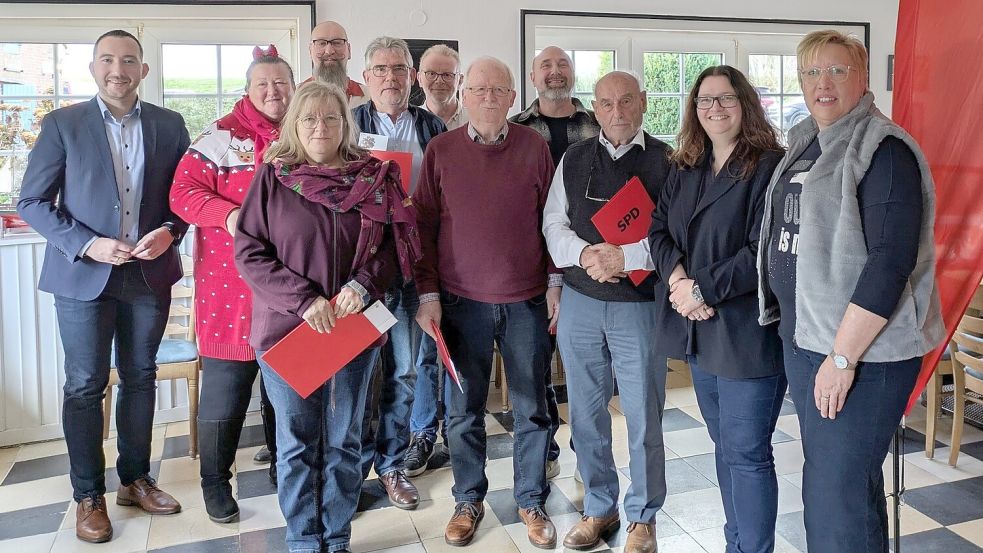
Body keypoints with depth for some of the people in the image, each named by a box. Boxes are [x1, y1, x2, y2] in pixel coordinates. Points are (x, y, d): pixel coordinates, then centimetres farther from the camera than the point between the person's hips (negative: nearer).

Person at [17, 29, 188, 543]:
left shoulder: (169, 125, 3)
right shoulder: (62, 124, -2)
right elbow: (32, 201, -3)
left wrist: (169, 231, -12)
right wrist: (87, 245, -15)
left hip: (149, 273, 2)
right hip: (84, 274, -2)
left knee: (140, 379, 13)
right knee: (84, 386, 5)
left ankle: (135, 479, 29)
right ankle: (89, 496, 20)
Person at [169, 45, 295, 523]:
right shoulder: (221, 137, -2)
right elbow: (184, 192, -8)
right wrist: (229, 215, -24)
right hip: (232, 282, -4)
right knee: (225, 386, 4)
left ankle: (285, 469, 32)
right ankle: (215, 481, 23)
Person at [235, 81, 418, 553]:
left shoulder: (374, 178, 2)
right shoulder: (272, 177, -2)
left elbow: (392, 244, 4)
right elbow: (248, 251, -6)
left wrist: (364, 285, -15)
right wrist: (303, 298, -16)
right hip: (287, 329, -1)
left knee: (343, 441, 13)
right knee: (296, 441, 10)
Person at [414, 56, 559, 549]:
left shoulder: (534, 147, 1)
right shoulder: (440, 151, 1)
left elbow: (551, 220, 6)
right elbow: (424, 225, 2)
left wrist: (555, 283, 2)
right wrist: (428, 294, -2)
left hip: (526, 302, 0)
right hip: (462, 301, 0)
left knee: (532, 408, 10)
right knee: (464, 410, 10)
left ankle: (531, 500, 27)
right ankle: (468, 500, 29)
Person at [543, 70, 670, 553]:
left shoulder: (666, 161, -2)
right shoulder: (573, 159, 9)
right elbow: (553, 223, 5)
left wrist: (624, 258, -19)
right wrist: (583, 255, -13)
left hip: (640, 305, -3)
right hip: (579, 302, 4)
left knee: (643, 416, 5)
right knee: (586, 411, 12)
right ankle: (599, 508, 30)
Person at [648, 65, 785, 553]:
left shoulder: (770, 166, -9)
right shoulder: (684, 169, 13)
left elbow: (765, 251, -17)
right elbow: (658, 228, 6)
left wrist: (703, 289, -18)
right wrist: (677, 279, -12)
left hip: (747, 332, -7)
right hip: (697, 329, 7)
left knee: (746, 453, 0)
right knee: (724, 445, 18)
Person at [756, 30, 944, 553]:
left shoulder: (883, 151, -13)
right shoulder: (803, 147, 13)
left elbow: (891, 262, -20)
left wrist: (843, 357, -21)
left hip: (862, 350, -8)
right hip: (800, 340, 8)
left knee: (839, 498, -5)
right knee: (823, 480, 20)